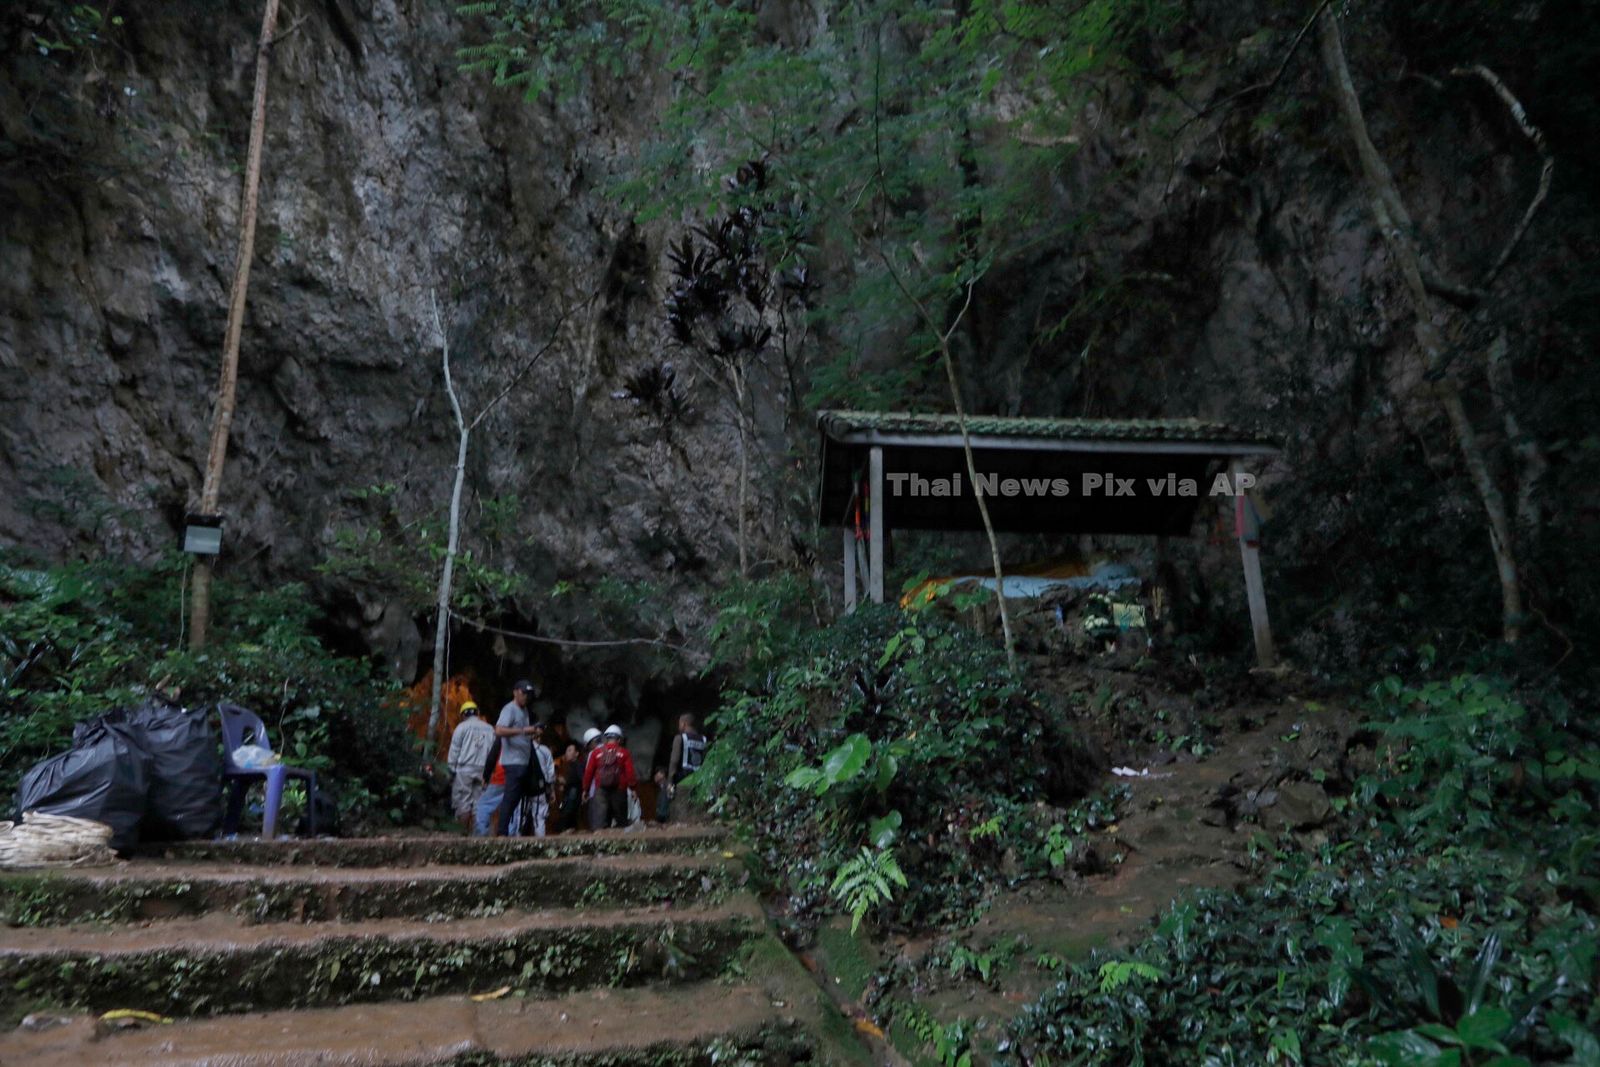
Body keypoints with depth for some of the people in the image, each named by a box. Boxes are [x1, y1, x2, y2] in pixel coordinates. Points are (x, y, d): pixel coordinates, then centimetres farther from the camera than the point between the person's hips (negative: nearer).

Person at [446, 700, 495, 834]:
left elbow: (454, 750, -1)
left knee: (463, 802, 0)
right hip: (483, 770, 3)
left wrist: (452, 769, 4)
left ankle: (465, 831, -4)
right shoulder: (489, 729, 13)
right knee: (479, 802, 5)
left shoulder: (462, 727, 2)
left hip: (465, 769, -3)